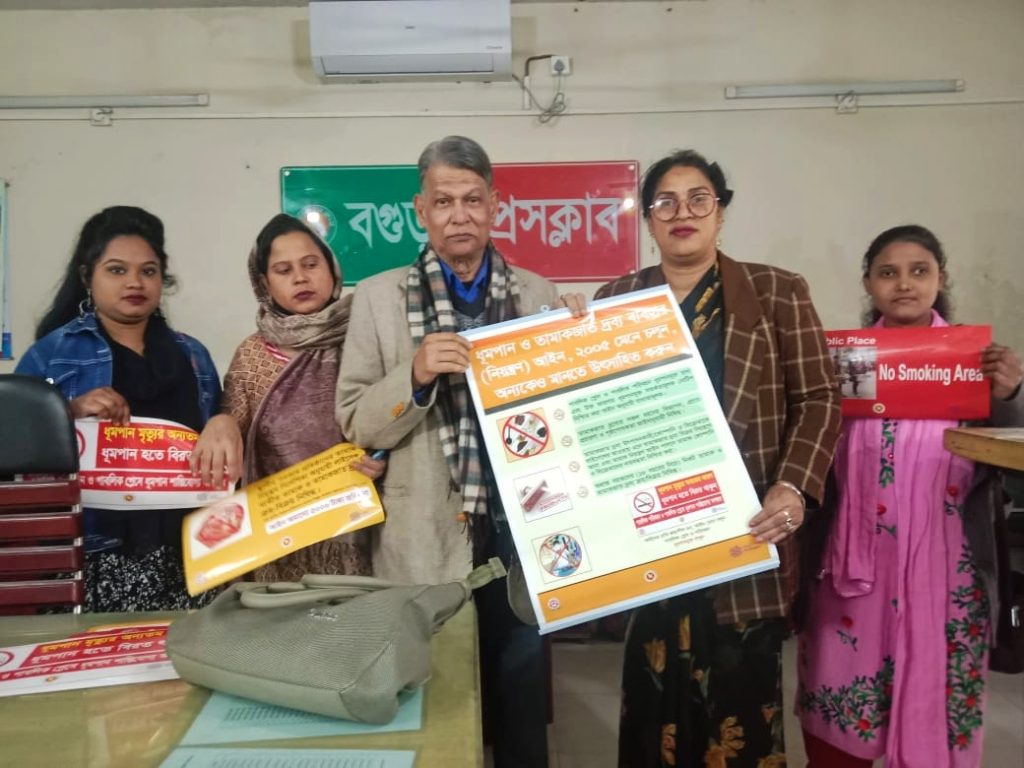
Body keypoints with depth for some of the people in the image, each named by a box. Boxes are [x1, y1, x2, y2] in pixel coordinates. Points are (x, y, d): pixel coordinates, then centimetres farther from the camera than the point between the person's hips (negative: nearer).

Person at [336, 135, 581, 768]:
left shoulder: (538, 294, 5)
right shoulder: (380, 296, 0)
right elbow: (357, 424, -2)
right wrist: (415, 375, -20)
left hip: (518, 532, 2)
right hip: (426, 543, -1)